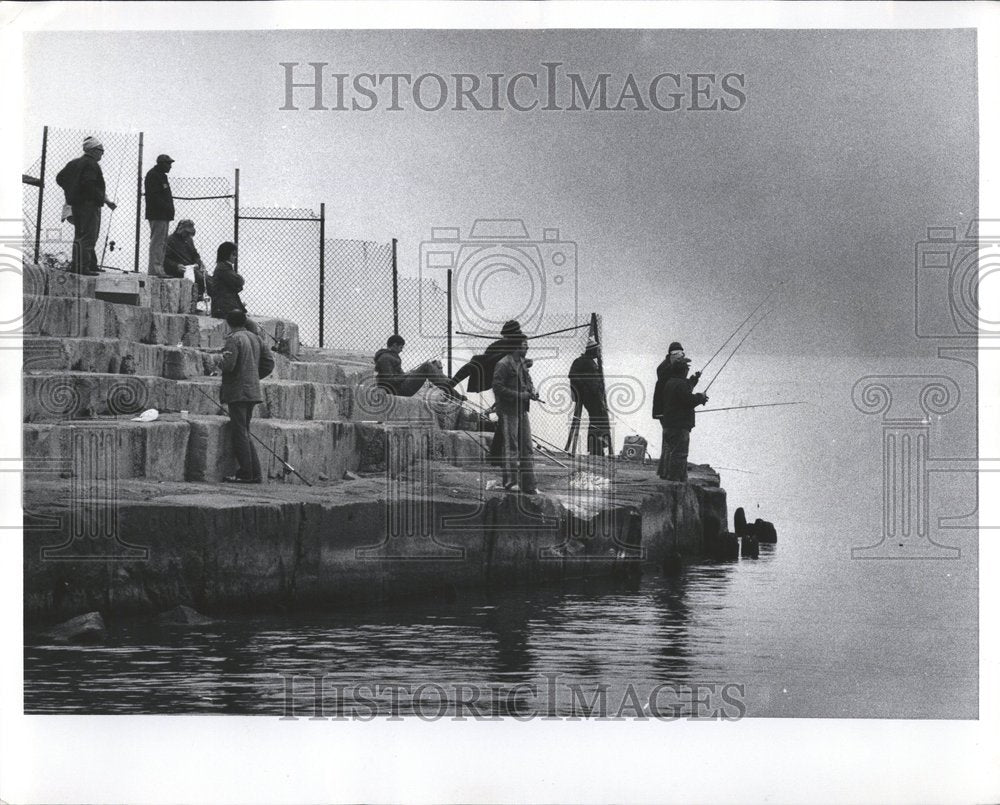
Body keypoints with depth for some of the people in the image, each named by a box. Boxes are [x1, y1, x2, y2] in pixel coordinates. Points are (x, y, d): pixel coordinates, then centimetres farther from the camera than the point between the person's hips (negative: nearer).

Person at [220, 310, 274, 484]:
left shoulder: (233, 339, -12)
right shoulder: (256, 339, 12)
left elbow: (228, 365, -20)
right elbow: (269, 364, 13)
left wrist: (223, 360, 2)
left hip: (237, 392, -8)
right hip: (253, 391, 8)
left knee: (240, 433, -4)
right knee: (245, 433, 14)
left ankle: (246, 474, -4)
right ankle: (255, 474, 11)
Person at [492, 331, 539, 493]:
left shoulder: (521, 363, 14)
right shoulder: (503, 364, -14)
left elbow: (528, 381, 26)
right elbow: (498, 388, -18)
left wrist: (531, 392, 3)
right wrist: (519, 395, -19)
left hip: (522, 411, 8)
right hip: (508, 411, -8)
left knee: (526, 447, 8)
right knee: (511, 446, -4)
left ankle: (528, 485, 11)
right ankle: (510, 481, 4)